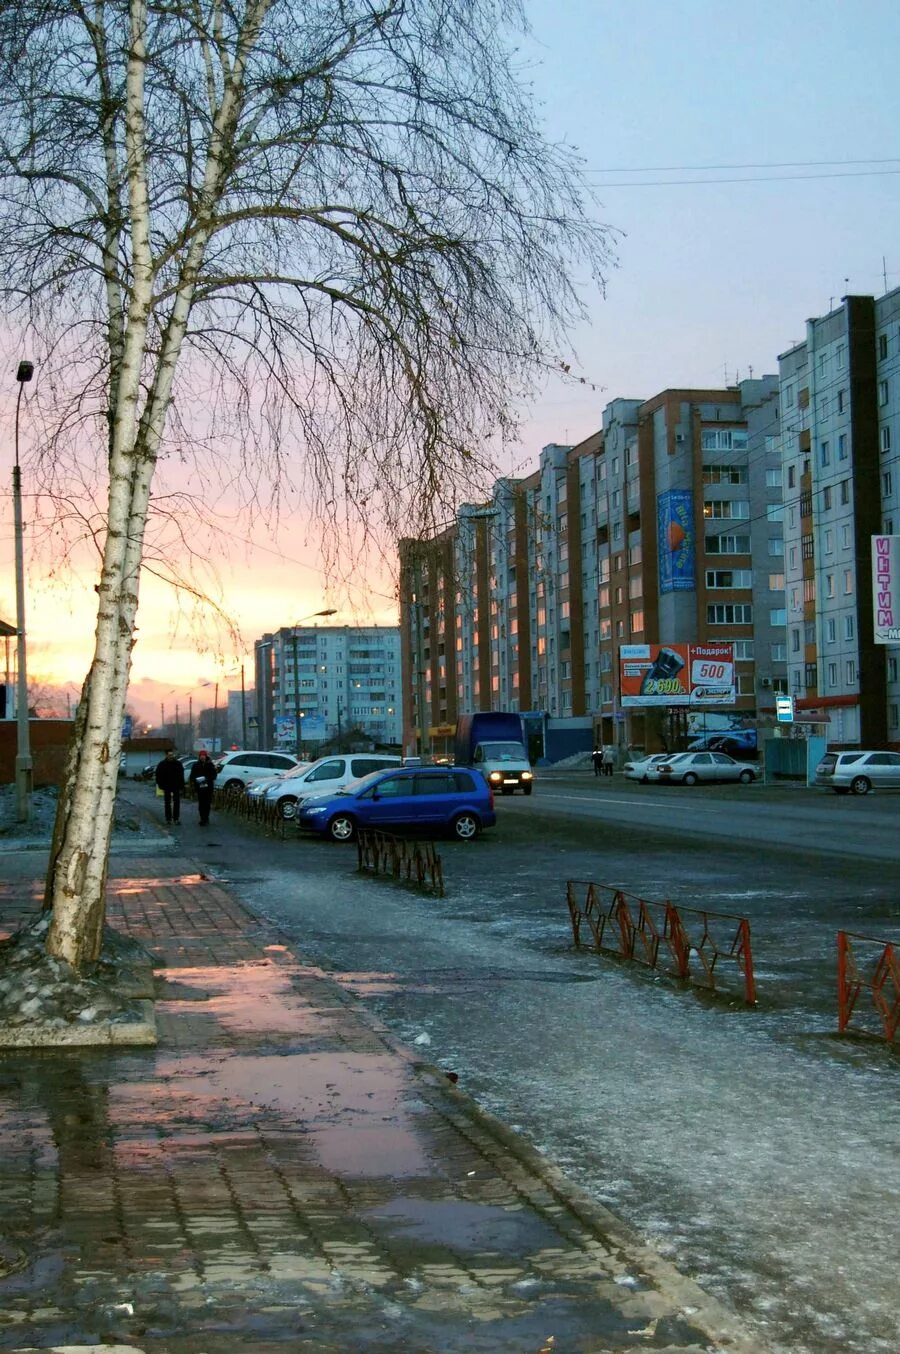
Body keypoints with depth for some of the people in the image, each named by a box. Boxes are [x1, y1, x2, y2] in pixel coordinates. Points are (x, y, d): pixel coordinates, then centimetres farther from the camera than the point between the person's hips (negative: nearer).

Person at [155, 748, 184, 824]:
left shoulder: (178, 764, 2)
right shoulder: (162, 764, -1)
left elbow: (181, 776, 4)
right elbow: (158, 776, 0)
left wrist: (181, 786, -2)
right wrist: (161, 786, -7)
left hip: (176, 787, 0)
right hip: (167, 787, 0)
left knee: (177, 803, 0)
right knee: (168, 804, 6)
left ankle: (176, 818, 5)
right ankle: (168, 818, 11)